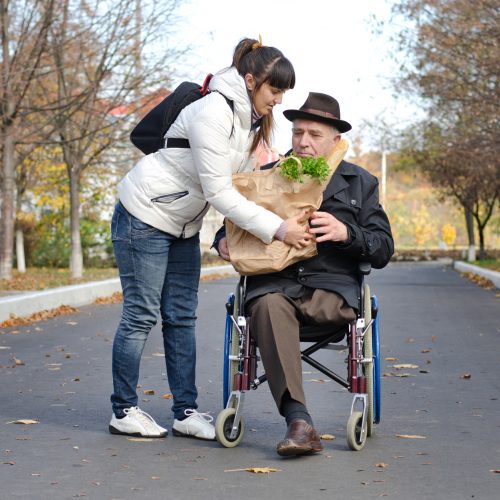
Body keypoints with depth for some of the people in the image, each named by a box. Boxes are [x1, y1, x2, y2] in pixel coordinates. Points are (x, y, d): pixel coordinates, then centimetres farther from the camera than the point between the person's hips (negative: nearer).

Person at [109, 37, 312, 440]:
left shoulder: (252, 120, 3)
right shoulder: (213, 112, -25)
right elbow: (218, 191, -28)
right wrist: (277, 229, -29)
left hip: (182, 225, 9)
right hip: (144, 217, -9)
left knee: (182, 317, 7)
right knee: (141, 315, -3)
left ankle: (186, 413, 10)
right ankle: (124, 411, 9)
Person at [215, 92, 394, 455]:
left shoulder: (360, 183, 18)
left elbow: (384, 249, 11)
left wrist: (346, 233, -10)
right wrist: (223, 241, 1)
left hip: (331, 289, -1)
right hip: (272, 284, 1)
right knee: (270, 306, -37)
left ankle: (297, 423, -30)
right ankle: (299, 421, -47)